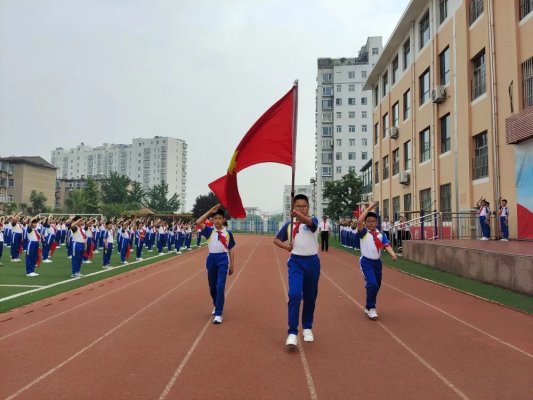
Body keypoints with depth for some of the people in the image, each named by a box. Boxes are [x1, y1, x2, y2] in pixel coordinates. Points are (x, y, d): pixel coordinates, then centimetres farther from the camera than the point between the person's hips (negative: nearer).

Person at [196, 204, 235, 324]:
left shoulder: (228, 233, 2)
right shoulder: (209, 231, 2)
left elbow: (231, 250, 7)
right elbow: (198, 222, -15)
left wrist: (232, 265, 6)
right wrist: (210, 211, -14)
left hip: (223, 260, -2)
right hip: (211, 259, 2)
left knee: (220, 286, -10)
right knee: (212, 286, 14)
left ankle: (218, 313, -4)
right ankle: (216, 305, 40)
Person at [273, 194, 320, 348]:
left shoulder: (313, 220, -3)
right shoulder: (289, 224, 5)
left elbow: (308, 222, -29)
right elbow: (276, 239, 15)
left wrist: (298, 215, -49)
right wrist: (286, 246, -6)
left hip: (312, 262, 0)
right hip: (296, 262, 0)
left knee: (310, 298, 12)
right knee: (294, 294, -18)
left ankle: (307, 328, 32)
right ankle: (292, 333, -11)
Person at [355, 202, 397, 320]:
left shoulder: (381, 235, 5)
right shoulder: (363, 232, -6)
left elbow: (386, 245, -7)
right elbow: (359, 221, -24)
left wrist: (392, 254, -28)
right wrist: (369, 208, -20)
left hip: (377, 262, 5)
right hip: (366, 262, -5)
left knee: (377, 285, 14)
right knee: (372, 284, -19)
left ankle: (369, 306, 34)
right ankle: (370, 308, -2)